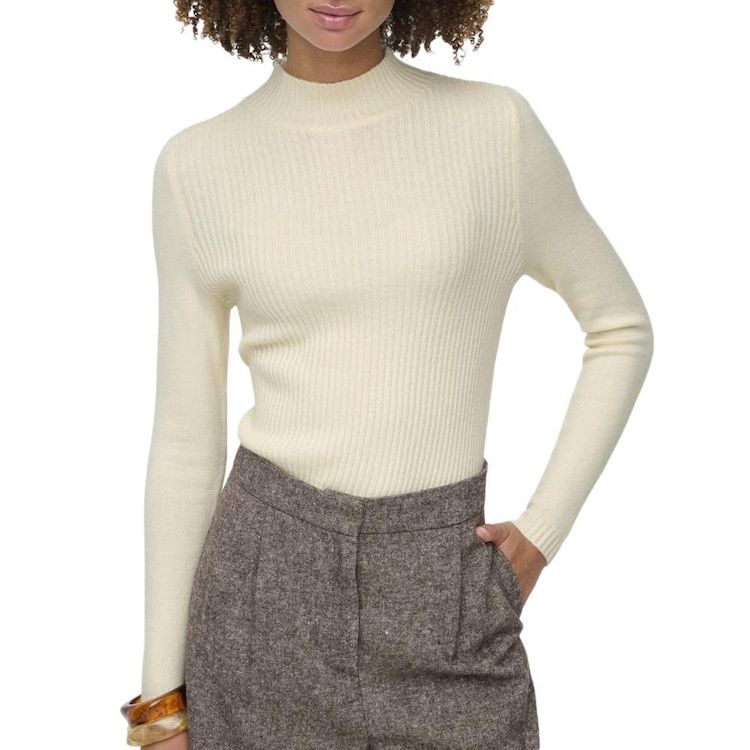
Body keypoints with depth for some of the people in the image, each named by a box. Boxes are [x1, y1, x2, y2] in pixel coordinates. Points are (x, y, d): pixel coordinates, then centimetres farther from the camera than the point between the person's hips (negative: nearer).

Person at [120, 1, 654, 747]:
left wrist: (542, 534, 0)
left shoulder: (495, 127, -3)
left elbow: (621, 328, 9)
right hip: (267, 581, 1)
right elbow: (185, 434, 3)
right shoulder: (198, 166, -1)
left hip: (446, 595, 0)